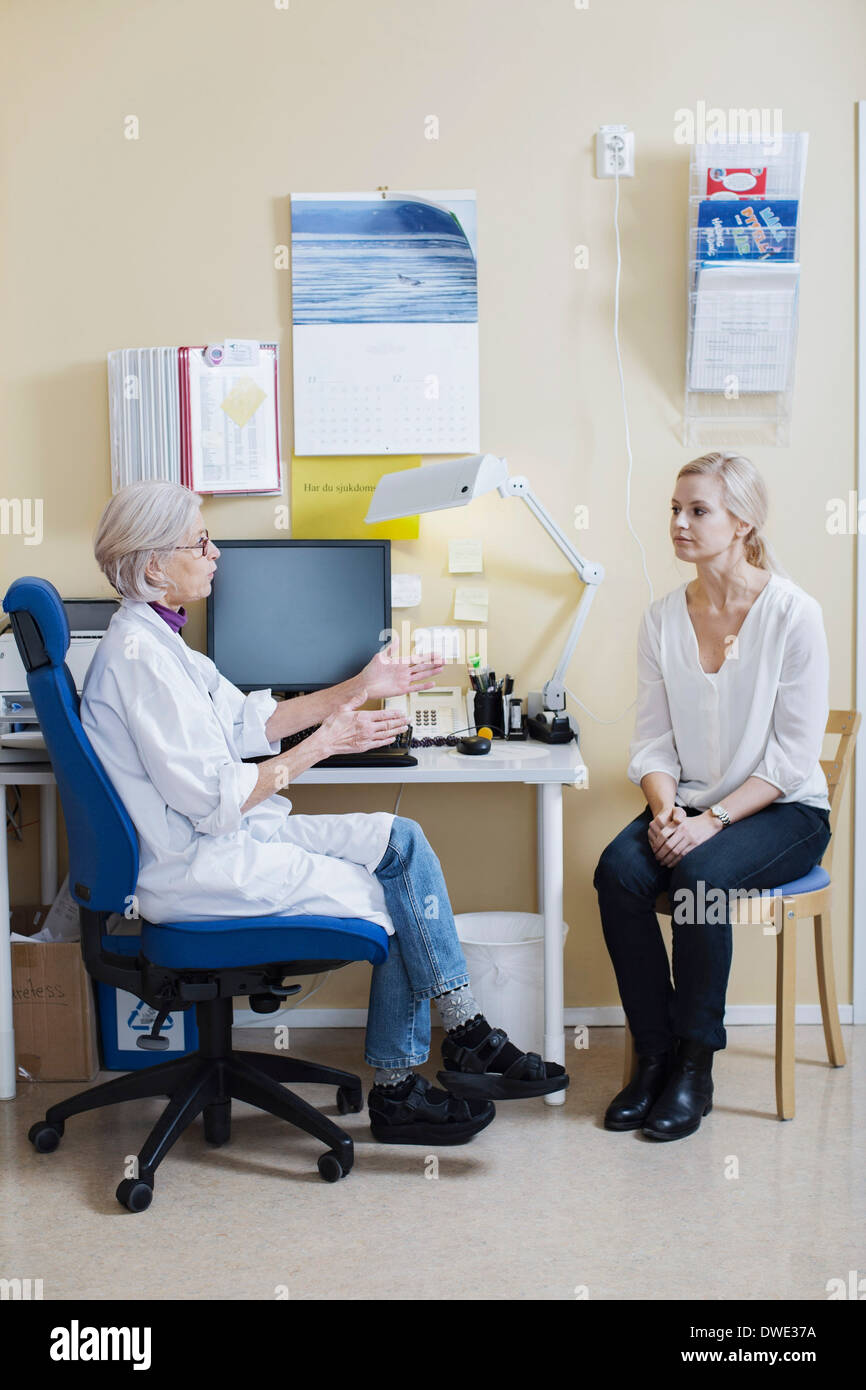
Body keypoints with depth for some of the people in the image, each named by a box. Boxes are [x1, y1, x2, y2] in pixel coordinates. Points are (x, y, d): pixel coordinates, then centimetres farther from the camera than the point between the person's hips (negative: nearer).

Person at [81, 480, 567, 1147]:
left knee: (401, 841, 0)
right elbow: (213, 800, -24)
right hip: (194, 868, -9)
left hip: (225, 837, 9)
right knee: (397, 899, -7)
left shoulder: (158, 639, 10)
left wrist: (360, 689, 13)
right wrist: (326, 742, -18)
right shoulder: (137, 655, -21)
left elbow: (248, 721, 17)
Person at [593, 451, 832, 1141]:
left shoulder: (793, 613, -11)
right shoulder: (663, 617, 4)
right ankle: (655, 1054, -11)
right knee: (619, 870, -24)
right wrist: (665, 810, -15)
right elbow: (653, 741, 4)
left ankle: (695, 1065, -14)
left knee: (701, 873, -32)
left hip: (782, 809, -4)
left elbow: (793, 755, -13)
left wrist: (713, 820, -21)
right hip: (690, 803, 4)